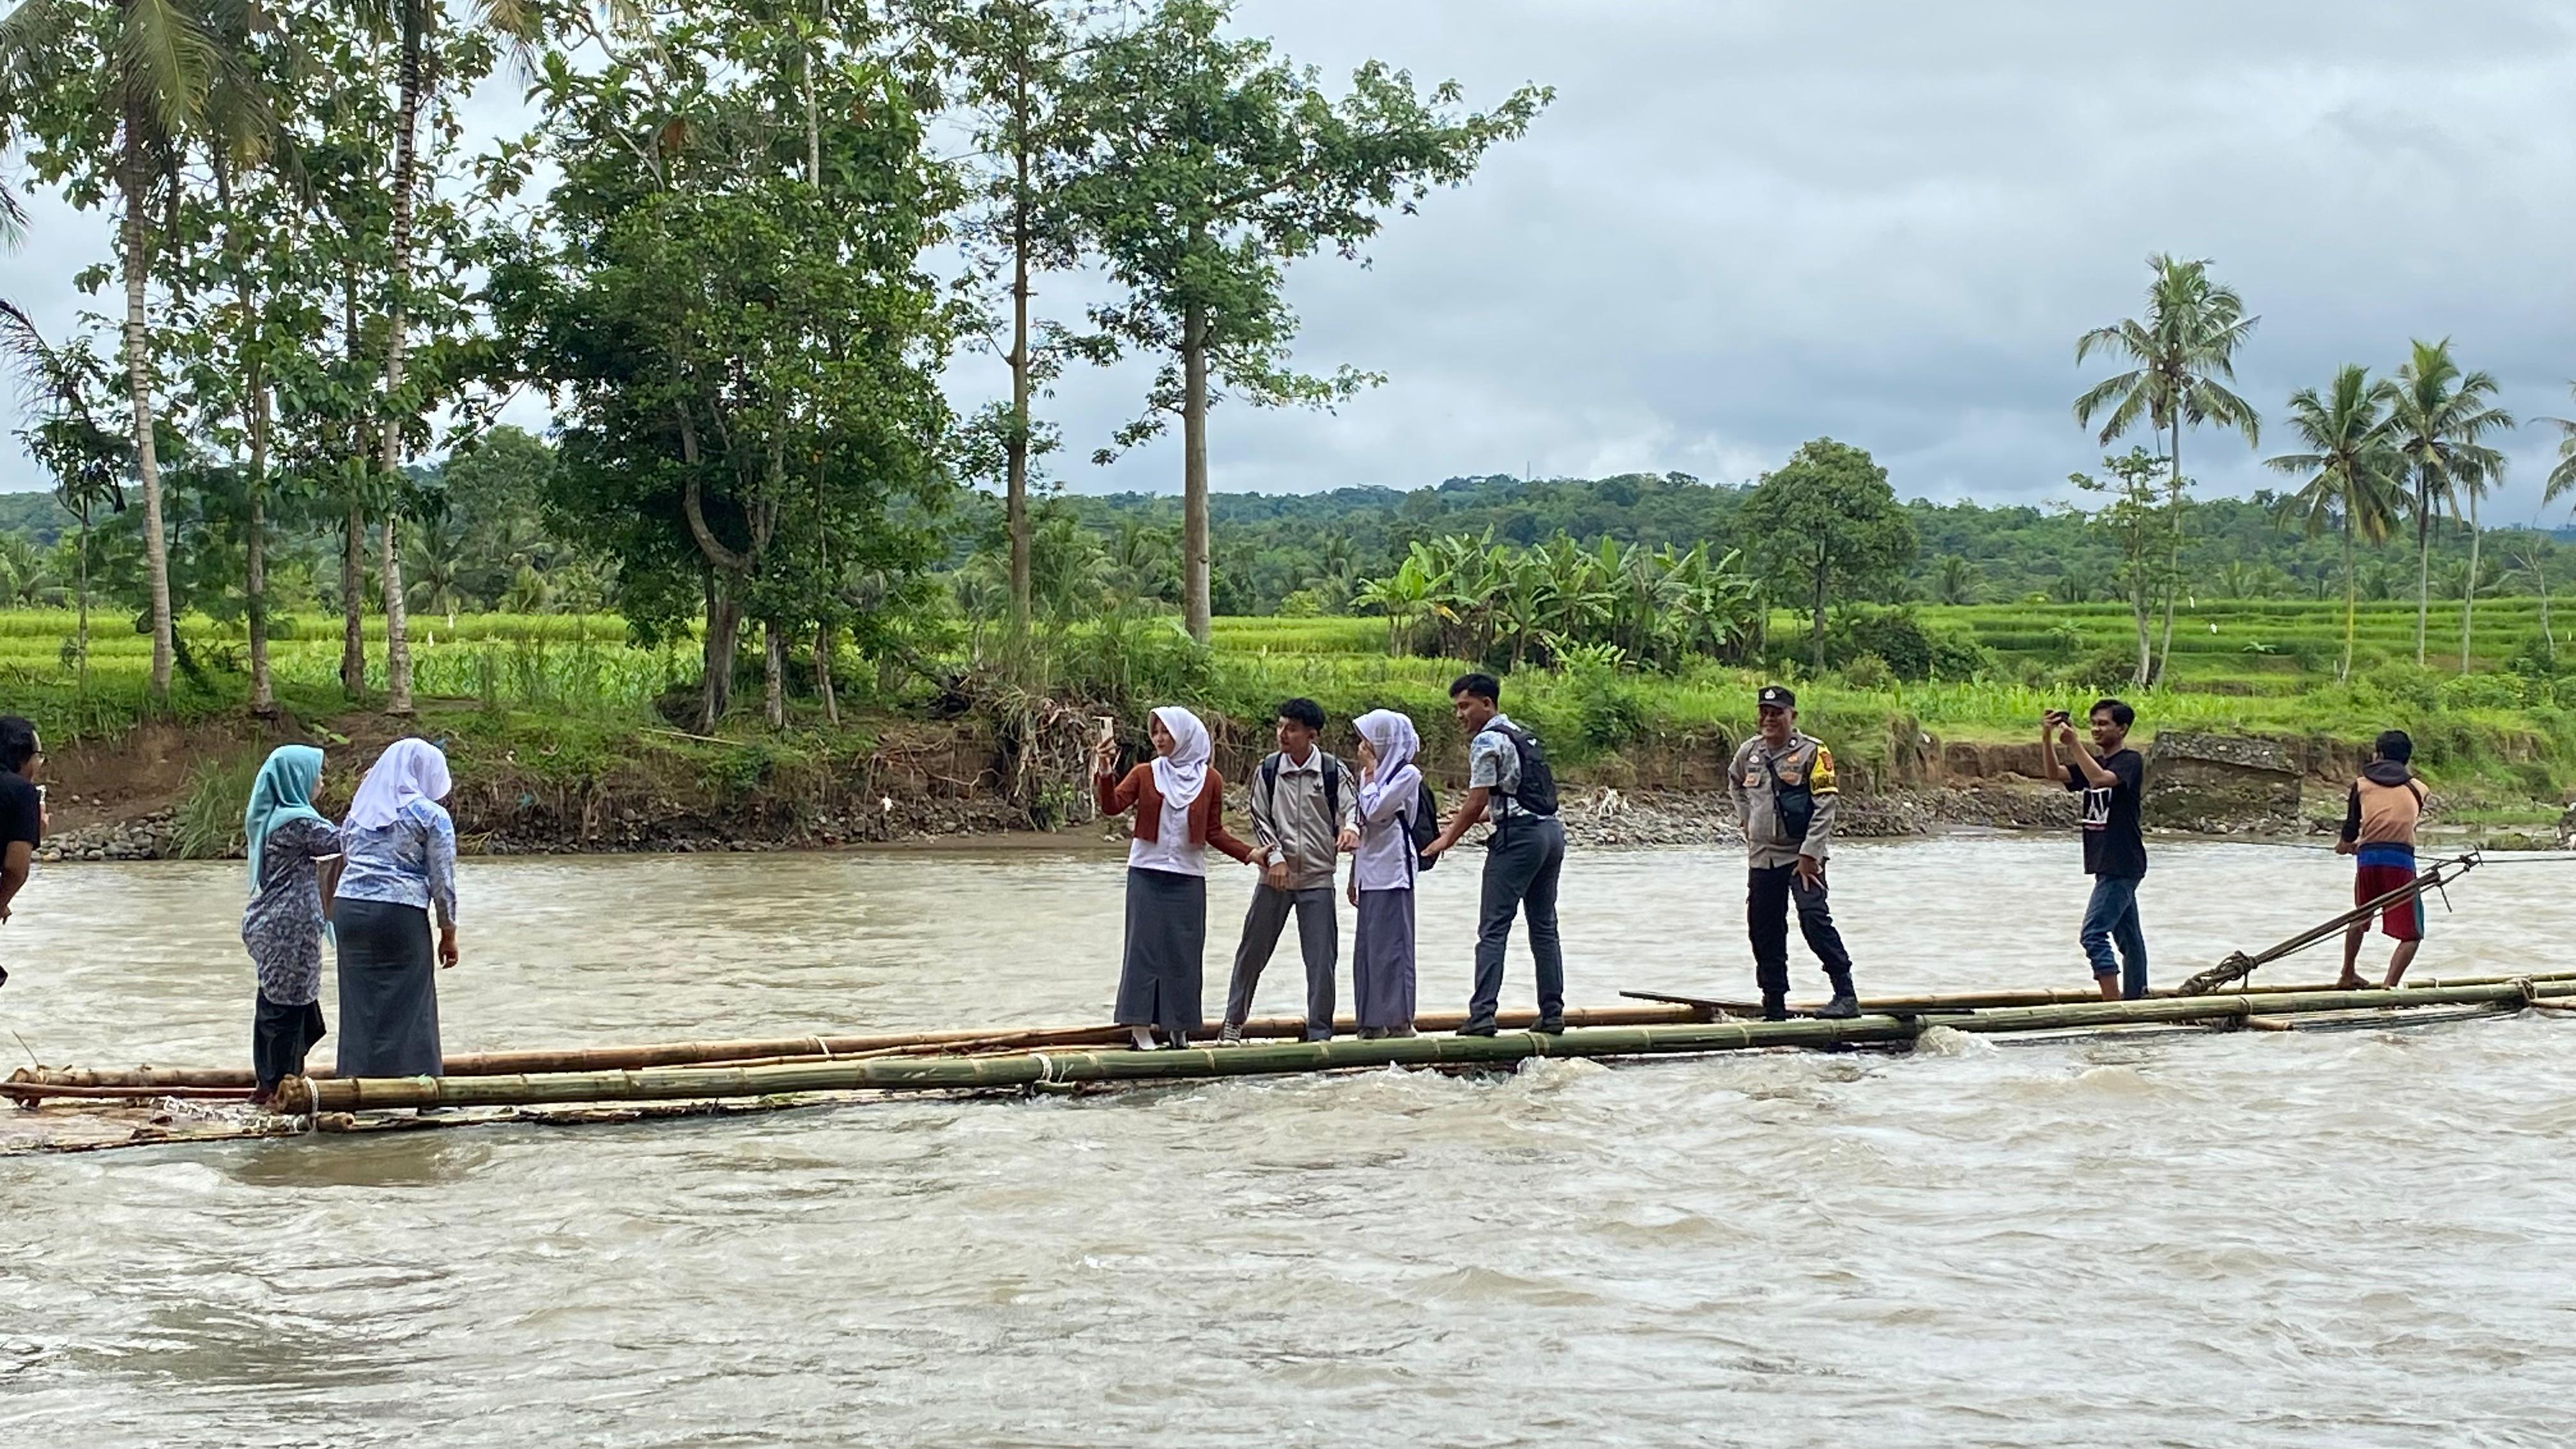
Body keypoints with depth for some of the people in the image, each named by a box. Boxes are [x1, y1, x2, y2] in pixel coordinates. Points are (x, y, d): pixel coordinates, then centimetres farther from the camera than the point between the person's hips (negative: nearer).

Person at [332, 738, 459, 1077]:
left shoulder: (360, 810, 15)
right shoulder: (431, 816, 0)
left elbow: (343, 861, 19)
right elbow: (442, 880, -1)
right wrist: (448, 934, 4)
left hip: (348, 908, 5)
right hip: (401, 912, -5)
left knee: (360, 1007, 9)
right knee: (406, 1009, 0)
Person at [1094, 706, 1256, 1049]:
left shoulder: (1210, 780, 3)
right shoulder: (1145, 774, 2)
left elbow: (1214, 832, 7)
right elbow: (1112, 806, -10)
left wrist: (1248, 853, -4)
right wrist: (1105, 774, -26)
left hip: (1188, 877, 1)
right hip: (1147, 874, -1)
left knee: (1183, 952, 4)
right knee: (1144, 945, -3)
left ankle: (1179, 1027, 12)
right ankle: (1140, 1027, 0)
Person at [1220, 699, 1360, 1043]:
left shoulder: (1333, 772, -3)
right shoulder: (1268, 770, 1)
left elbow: (1352, 805, -3)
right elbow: (1260, 818, 3)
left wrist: (1350, 828, -26)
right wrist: (1274, 856, -8)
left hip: (1317, 877, -1)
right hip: (1274, 875, 1)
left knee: (1322, 959, -2)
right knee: (1253, 950, 8)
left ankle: (1320, 1033, 7)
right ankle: (1234, 1021, 23)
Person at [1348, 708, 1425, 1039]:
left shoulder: (1407, 774, -7)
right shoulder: (1373, 773, 16)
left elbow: (1374, 812, -18)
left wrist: (1370, 772, -7)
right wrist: (1354, 875, 19)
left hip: (1392, 871, -8)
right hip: (1370, 871, 8)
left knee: (1391, 944, -7)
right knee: (1367, 946, 8)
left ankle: (1400, 1021, -3)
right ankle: (1373, 1022, 12)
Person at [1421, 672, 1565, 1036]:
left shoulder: (1487, 741, -7)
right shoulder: (1522, 737, 20)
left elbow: (1477, 801, -10)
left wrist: (1448, 839, 2)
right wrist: (1462, 822, 29)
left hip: (1519, 836, -9)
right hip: (1552, 829, 9)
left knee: (1493, 929, -7)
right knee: (1544, 927, 12)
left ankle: (1482, 1016, -13)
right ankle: (1553, 1014, 12)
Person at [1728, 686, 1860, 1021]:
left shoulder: (1812, 752, -9)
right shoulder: (1748, 752, 8)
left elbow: (1826, 806, -13)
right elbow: (1735, 784, 31)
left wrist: (1809, 855, -18)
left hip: (1803, 855, -6)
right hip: (1761, 857, 6)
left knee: (1814, 919, -21)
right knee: (1763, 931, 7)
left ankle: (1846, 995, -17)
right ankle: (1774, 1009, 17)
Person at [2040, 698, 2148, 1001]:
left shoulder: (2130, 761, -9)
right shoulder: (2094, 761, 16)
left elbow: (2099, 779, -27)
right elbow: (2055, 773, 2)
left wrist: (2074, 744, -27)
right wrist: (2047, 738, -13)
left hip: (2122, 865, -9)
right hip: (2107, 864, 9)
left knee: (2093, 934, -17)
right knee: (2128, 938, 14)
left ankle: (2113, 1006, -19)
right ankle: (2135, 1000, 19)